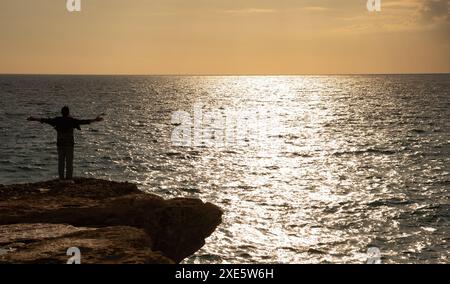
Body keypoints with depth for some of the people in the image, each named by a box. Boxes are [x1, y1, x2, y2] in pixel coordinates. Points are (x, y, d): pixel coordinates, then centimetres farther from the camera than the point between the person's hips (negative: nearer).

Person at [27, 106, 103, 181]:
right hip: (69, 144, -3)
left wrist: (35, 119, 16)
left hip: (60, 144, 3)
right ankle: (69, 178, -3)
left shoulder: (58, 120, 1)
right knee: (69, 161, 0)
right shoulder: (71, 120, -6)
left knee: (61, 161, 6)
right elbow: (82, 122, -7)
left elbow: (47, 120, 6)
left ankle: (61, 178, 4)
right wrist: (94, 120, -3)